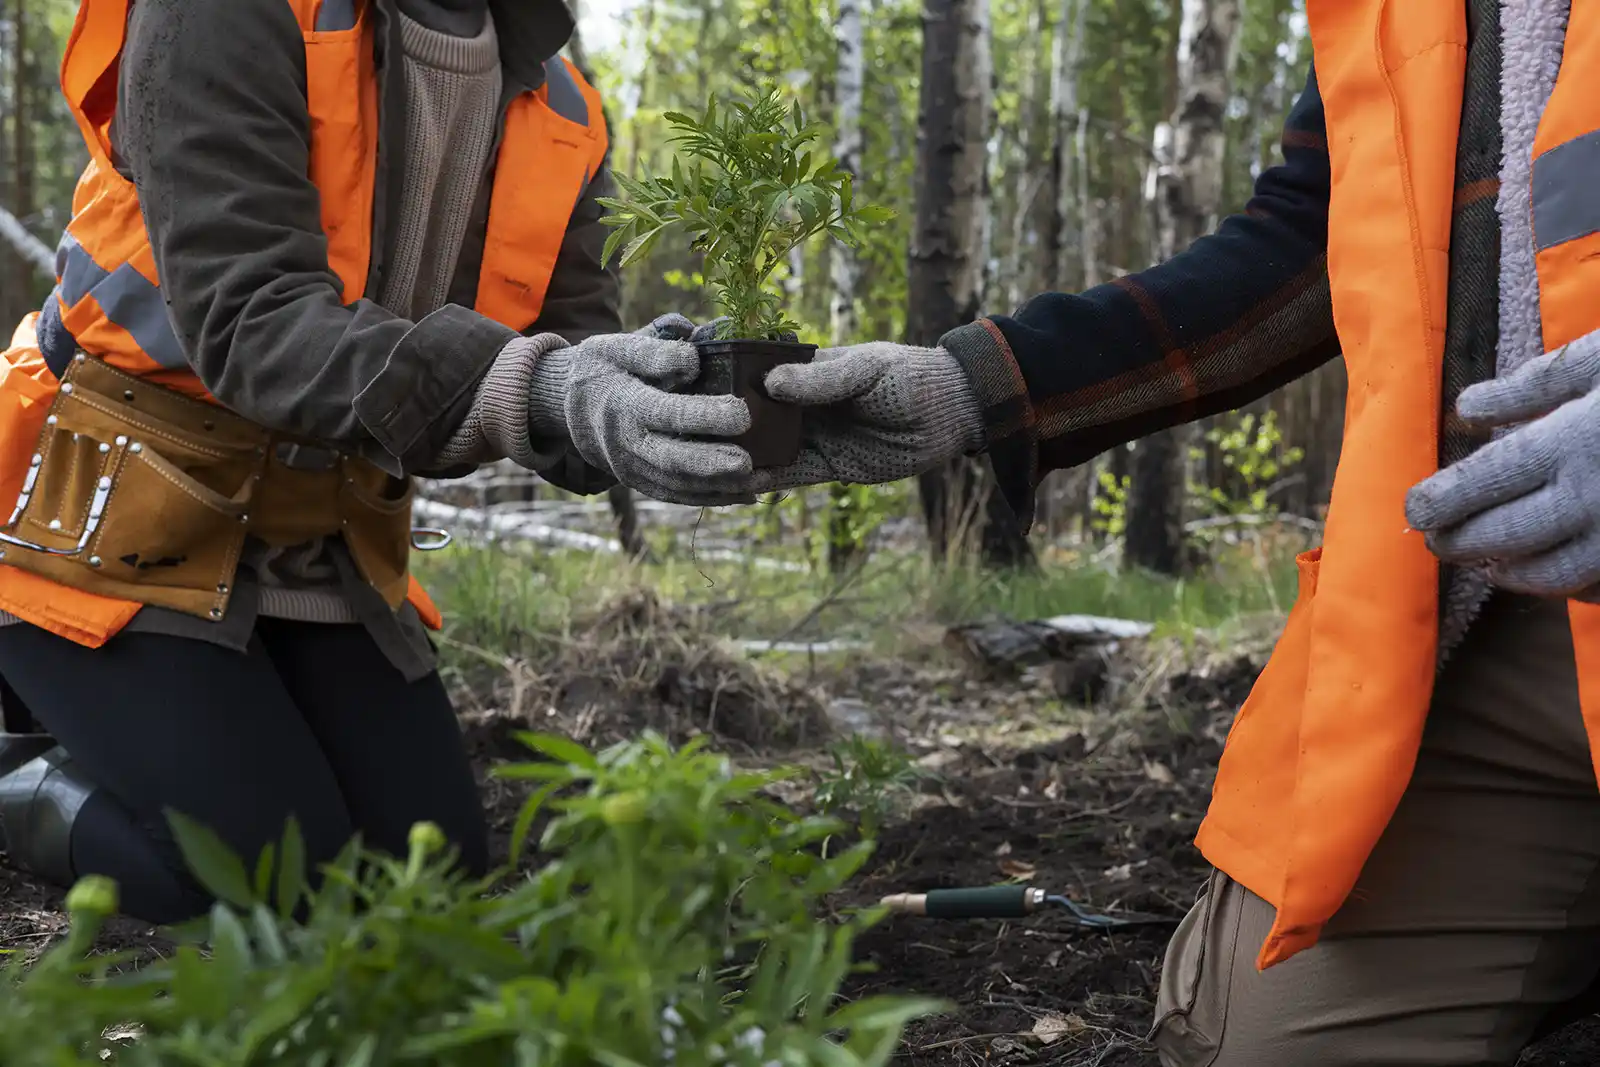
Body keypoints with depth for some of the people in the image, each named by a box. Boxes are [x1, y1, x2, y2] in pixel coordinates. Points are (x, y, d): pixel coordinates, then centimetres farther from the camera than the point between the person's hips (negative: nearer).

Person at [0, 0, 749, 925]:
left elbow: (572, 375, -9)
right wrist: (528, 390, -47)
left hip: (323, 555, 7)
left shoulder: (558, 111, -3)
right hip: (123, 533, -6)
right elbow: (246, 317, -33)